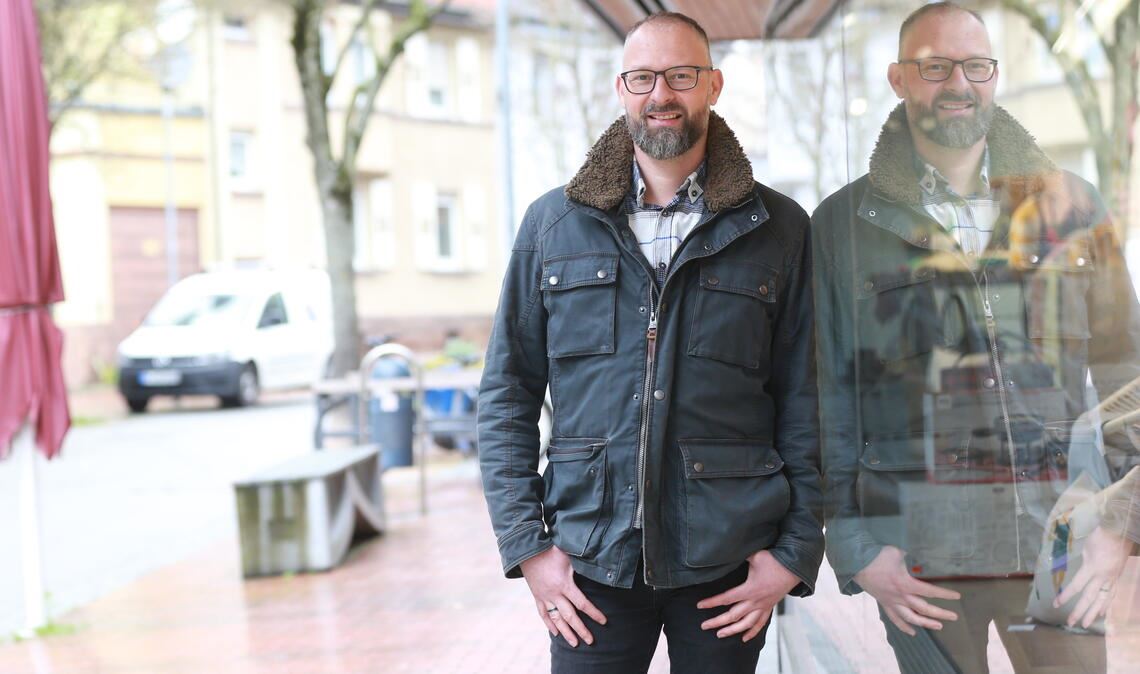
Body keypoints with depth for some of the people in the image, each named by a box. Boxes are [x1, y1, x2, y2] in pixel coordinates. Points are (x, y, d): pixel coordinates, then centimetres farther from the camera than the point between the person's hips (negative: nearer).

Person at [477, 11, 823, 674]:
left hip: (727, 562, 0)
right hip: (592, 561, 1)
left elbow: (804, 401, 3)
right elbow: (507, 393, 6)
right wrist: (527, 543, -2)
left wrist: (796, 549, -3)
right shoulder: (554, 223, 5)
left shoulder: (778, 228, 3)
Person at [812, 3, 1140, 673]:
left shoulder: (1071, 205, 9)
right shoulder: (844, 223, 5)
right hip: (919, 548, -1)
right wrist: (857, 545, -3)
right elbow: (825, 397, 3)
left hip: (1056, 537, 1)